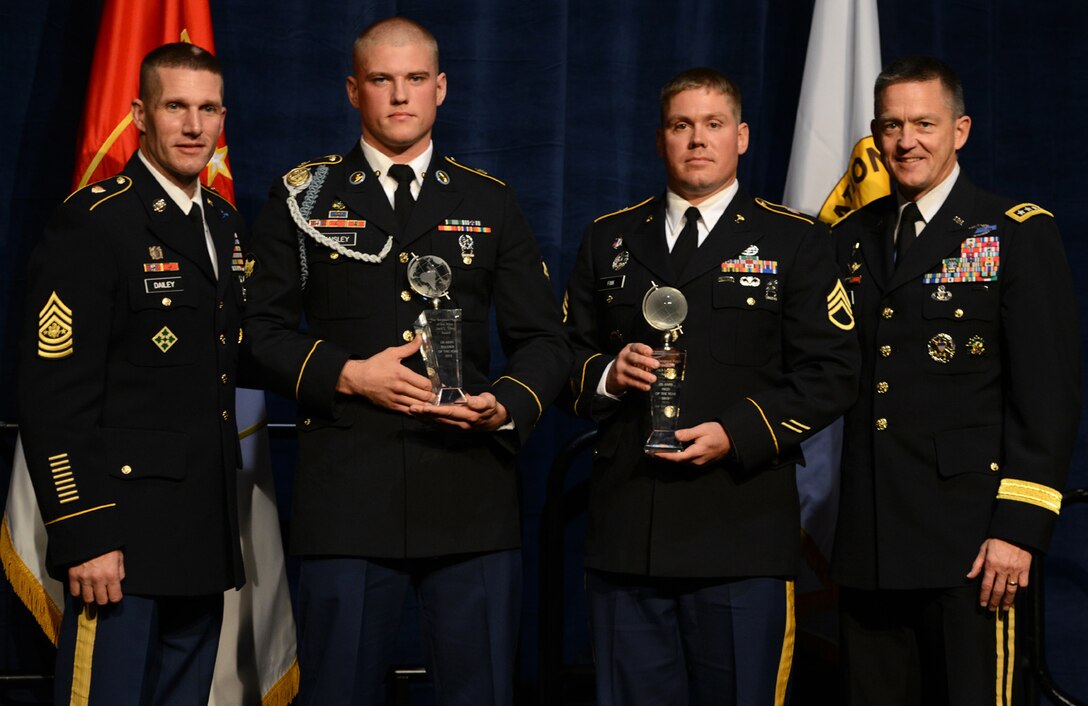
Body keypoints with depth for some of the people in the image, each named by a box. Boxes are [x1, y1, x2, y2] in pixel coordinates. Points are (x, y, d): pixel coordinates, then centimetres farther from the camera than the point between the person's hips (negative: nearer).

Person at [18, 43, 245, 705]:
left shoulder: (226, 223, 14)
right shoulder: (93, 223, -10)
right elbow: (53, 395, -15)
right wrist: (84, 534, -19)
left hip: (205, 537, 8)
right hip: (121, 537, -8)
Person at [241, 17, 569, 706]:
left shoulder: (491, 202, 13)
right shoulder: (303, 197, 9)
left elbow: (546, 339, 12)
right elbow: (262, 329, 5)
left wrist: (506, 405, -8)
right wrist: (348, 375, -11)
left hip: (473, 494, 1)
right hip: (347, 495, -1)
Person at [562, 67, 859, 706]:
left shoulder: (796, 242, 5)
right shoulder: (610, 239, 15)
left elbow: (829, 373, -2)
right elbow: (568, 357, 18)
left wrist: (736, 433, -14)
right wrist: (607, 374, -5)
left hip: (743, 535, -3)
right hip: (625, 532, 3)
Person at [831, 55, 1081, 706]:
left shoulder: (1020, 234, -1)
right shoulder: (852, 239, 14)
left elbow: (1050, 394, -7)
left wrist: (1020, 528, -13)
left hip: (971, 544, -4)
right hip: (869, 545, 5)